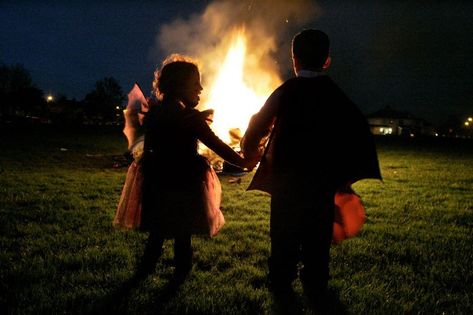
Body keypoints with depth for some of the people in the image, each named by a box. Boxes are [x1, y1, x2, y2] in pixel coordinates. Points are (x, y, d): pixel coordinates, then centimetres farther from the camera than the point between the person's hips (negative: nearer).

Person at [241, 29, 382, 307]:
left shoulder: (285, 92, -9)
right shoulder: (336, 94, -3)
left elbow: (258, 126, -8)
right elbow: (358, 130, -2)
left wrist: (251, 152, 11)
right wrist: (344, 172, 7)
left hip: (287, 175, -1)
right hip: (324, 177, 1)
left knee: (285, 232, 13)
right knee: (318, 232, 12)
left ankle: (282, 282, 22)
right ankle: (316, 286, 19)